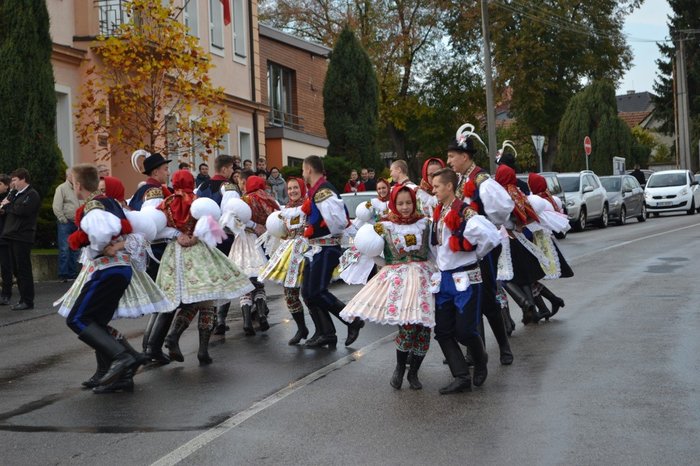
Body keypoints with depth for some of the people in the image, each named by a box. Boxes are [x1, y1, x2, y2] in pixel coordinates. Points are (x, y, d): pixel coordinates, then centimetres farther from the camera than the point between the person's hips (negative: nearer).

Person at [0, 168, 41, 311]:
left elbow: (22, 210, -22)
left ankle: (27, 301, -2)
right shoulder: (16, 195, 21)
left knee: (23, 269, -6)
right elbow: (13, 211, 23)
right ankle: (23, 299, 17)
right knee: (17, 269, 11)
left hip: (23, 237, -9)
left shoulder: (32, 194, -9)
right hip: (12, 235, 9)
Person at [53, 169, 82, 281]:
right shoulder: (62, 188, -5)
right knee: (65, 249, -7)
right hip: (65, 223, -6)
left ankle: (73, 273, 15)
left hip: (76, 223, 6)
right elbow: (56, 207, -11)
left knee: (74, 250, 8)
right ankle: (63, 274, -3)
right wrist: (64, 220, -10)